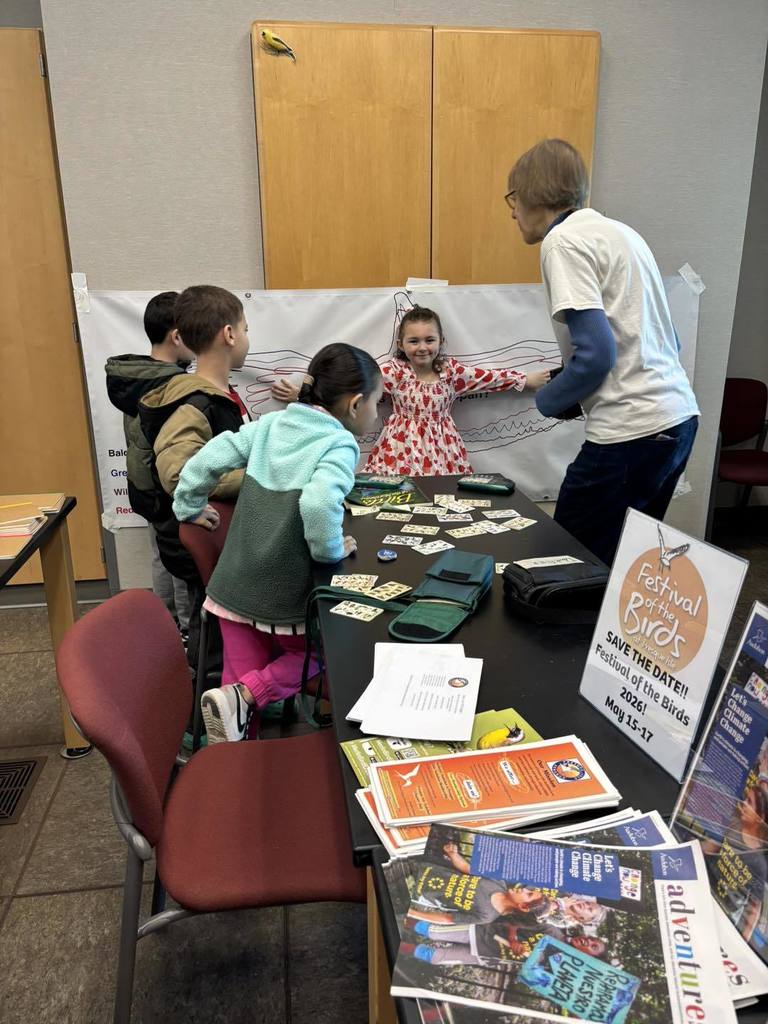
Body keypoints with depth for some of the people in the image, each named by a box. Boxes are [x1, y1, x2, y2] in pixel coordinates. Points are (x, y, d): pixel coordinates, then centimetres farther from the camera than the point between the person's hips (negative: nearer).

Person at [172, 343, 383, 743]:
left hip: (232, 586, 5)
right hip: (284, 596, -5)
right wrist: (332, 550, -16)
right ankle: (243, 696, -1)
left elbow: (206, 460, 3)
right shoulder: (340, 445, -16)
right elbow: (319, 503, -34)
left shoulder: (270, 423, 3)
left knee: (242, 674, 17)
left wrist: (189, 509, 17)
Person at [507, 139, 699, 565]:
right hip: (679, 418, 9)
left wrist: (547, 401, 0)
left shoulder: (563, 239, -8)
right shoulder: (617, 231, 18)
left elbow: (596, 354, -18)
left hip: (632, 432, -9)